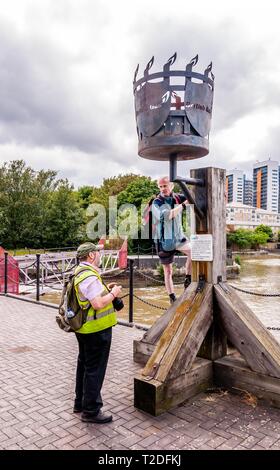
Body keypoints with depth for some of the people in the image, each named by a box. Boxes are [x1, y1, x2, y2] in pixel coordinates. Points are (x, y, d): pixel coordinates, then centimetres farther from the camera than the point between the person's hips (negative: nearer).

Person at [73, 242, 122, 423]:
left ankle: (80, 403, 38)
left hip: (84, 328, 11)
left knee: (84, 364, 22)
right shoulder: (90, 277, -24)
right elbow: (99, 304, -28)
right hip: (96, 330, -11)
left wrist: (105, 289, 11)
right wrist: (113, 293, -13)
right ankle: (91, 410, 16)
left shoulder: (79, 272, 9)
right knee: (95, 369, 2)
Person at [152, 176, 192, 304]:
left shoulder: (178, 198, -2)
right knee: (168, 272, 8)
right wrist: (183, 204, -33)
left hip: (178, 237, 3)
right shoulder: (156, 203, -13)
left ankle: (188, 280, -5)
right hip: (164, 241, -2)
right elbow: (166, 216, -30)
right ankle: (172, 298, 24)